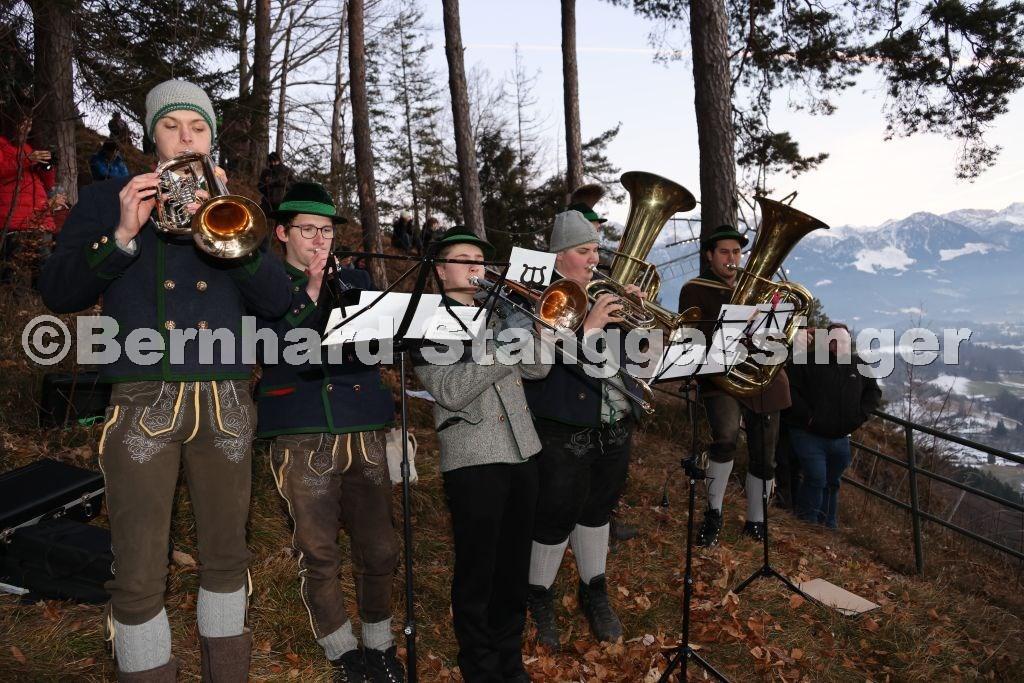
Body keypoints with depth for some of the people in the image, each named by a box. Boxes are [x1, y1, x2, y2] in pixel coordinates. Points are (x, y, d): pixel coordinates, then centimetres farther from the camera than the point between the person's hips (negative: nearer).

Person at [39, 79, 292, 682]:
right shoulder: (108, 201, 10)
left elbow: (278, 300, 2)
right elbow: (59, 293, -1)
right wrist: (122, 235, -14)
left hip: (225, 402, 3)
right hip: (144, 403, -2)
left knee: (226, 557, 12)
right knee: (139, 577, -2)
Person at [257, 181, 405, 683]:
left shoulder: (354, 281, 17)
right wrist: (308, 294, -10)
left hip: (364, 433, 3)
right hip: (301, 437, -3)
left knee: (379, 551, 5)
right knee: (318, 556, 4)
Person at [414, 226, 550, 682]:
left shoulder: (498, 313, 17)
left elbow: (537, 368, 8)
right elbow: (451, 391, -15)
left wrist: (524, 326, -7)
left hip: (522, 452, 6)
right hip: (472, 459, -5)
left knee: (514, 567, 14)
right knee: (476, 572, 3)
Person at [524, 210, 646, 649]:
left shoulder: (604, 292, 10)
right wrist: (588, 328, -27)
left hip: (614, 427, 6)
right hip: (563, 432, -6)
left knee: (596, 510, 19)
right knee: (555, 518, 4)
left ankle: (594, 591, 37)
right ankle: (539, 597, 27)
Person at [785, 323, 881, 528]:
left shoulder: (858, 365, 8)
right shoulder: (808, 360, -10)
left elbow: (874, 392, 19)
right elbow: (789, 388, -15)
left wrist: (860, 415, 4)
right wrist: (807, 416, -19)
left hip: (840, 439, 6)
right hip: (809, 435, -6)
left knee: (832, 482, 16)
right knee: (816, 478, -16)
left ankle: (829, 527, 30)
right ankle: (807, 524, -2)